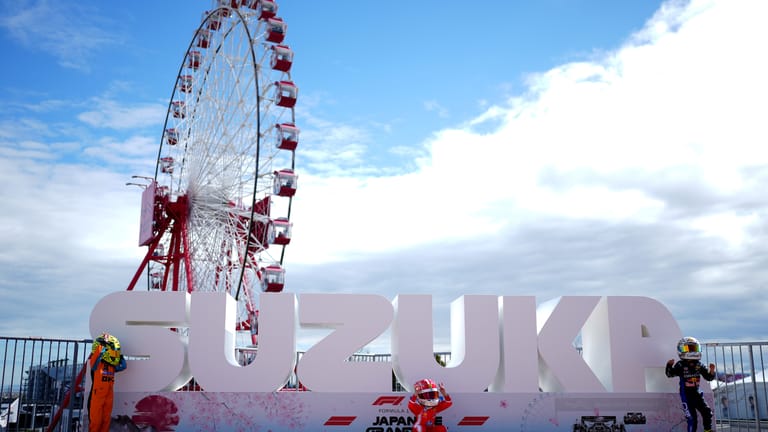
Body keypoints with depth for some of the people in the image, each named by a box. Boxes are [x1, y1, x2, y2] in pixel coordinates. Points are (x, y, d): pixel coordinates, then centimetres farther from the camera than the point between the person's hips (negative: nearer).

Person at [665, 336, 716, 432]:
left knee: (707, 412, 6)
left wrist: (711, 371, -16)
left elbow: (708, 377, 5)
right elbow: (670, 374, -17)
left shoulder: (699, 365, 0)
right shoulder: (680, 365, -12)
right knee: (692, 417, -7)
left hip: (697, 393, 5)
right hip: (686, 395, -5)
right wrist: (669, 366, -36)